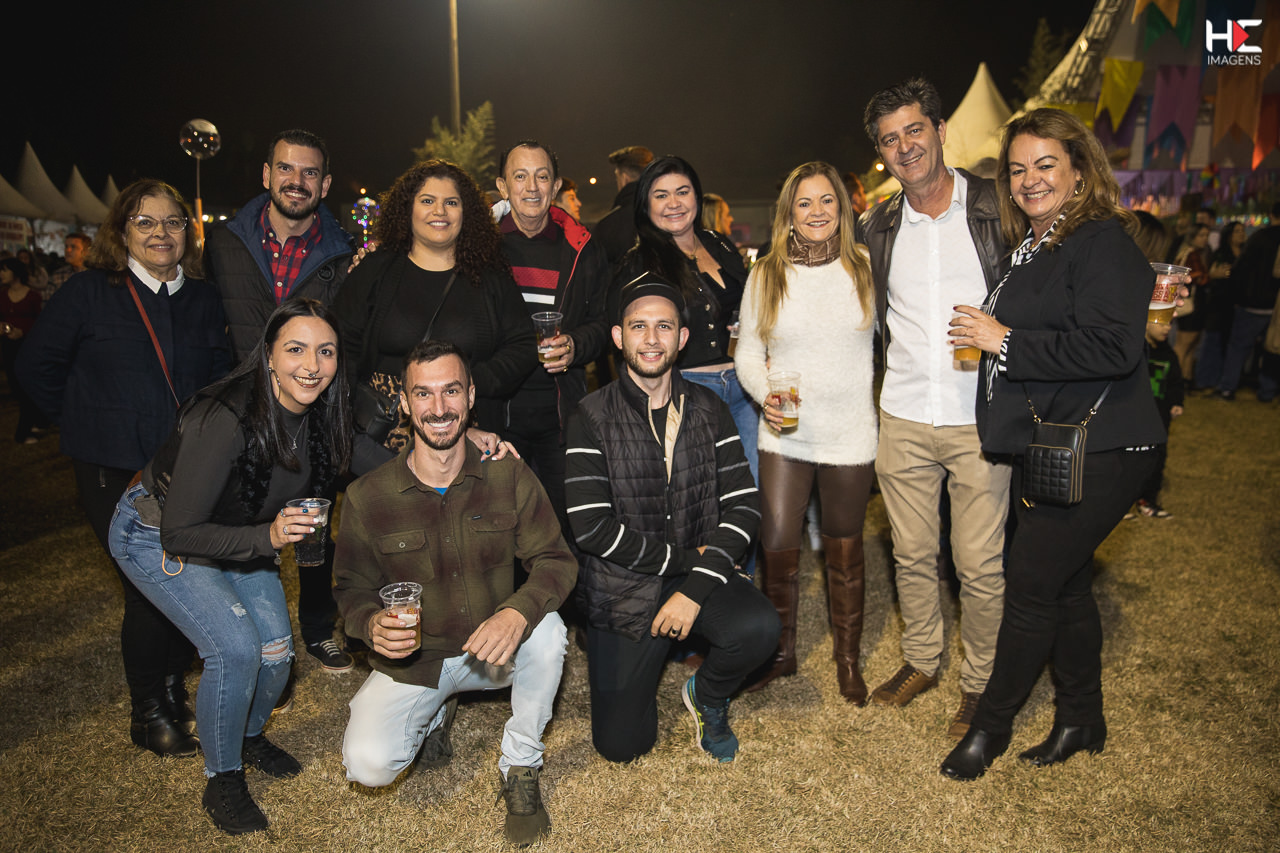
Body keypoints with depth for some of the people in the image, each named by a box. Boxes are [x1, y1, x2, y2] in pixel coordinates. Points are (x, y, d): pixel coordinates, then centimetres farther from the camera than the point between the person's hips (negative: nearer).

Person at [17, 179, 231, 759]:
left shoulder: (204, 300, 8)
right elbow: (36, 367, 4)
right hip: (113, 472, -3)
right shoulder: (88, 292, -3)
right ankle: (148, 713, 15)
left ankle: (173, 688, 26)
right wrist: (87, 424, 3)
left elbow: (220, 373, 17)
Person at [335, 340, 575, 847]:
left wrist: (518, 612, -32)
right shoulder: (367, 497, -9)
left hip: (494, 650, 0)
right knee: (369, 765, -20)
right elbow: (352, 587, 1)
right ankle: (429, 716, 19)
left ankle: (520, 768, -4)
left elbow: (556, 559, -11)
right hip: (411, 658, 0)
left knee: (548, 630, -31)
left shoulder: (509, 476, -9)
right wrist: (372, 624, -23)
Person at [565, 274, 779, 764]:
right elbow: (590, 527, -15)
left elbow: (743, 507, -5)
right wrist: (683, 557, -14)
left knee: (760, 628, -29)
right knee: (621, 745, -4)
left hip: (700, 576, 2)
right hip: (622, 590, -2)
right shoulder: (592, 419, -7)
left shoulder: (708, 411, 2)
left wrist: (696, 587, -16)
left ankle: (707, 695, 6)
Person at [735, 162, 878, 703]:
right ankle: (781, 651, 23)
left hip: (850, 436, 0)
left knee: (845, 551, 11)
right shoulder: (765, 275, 3)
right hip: (784, 435, 0)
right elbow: (747, 351, 5)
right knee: (776, 547, -2)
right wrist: (764, 393, -13)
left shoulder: (866, 268, 2)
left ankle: (848, 659, 30)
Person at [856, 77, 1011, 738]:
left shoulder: (998, 208, -2)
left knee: (980, 564, 4)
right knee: (911, 554, 14)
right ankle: (921, 660, 34)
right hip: (903, 419, 3)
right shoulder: (875, 228, 8)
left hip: (980, 418, -3)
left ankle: (979, 680, 25)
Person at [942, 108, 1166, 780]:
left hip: (1095, 453, -9)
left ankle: (990, 725, 17)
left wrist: (1004, 341, -21)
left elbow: (1111, 347, -27)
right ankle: (1081, 719, 34)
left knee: (1032, 586, -2)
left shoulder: (1101, 244, -14)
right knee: (1065, 584, 17)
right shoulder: (1030, 248, 14)